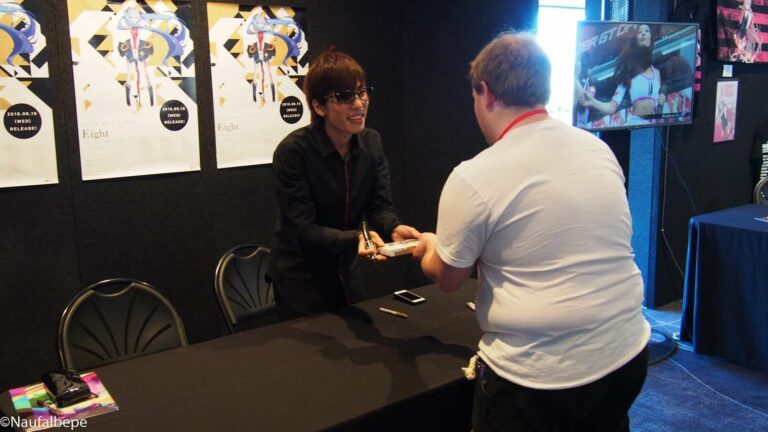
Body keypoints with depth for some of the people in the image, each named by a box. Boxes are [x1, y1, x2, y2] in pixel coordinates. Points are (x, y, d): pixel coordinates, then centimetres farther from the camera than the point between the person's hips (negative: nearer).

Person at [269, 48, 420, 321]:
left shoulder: (372, 142, -3)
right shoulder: (293, 151, -22)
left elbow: (380, 205, -6)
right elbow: (304, 228, -23)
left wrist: (395, 228, -28)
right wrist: (355, 239, -38)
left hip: (346, 274, 6)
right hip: (300, 279, -5)